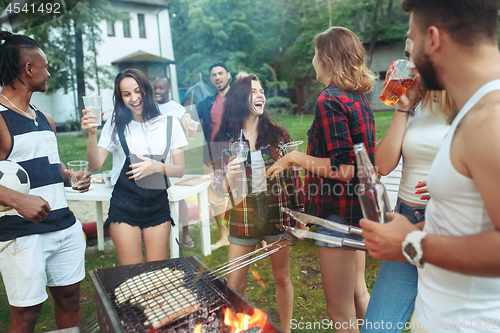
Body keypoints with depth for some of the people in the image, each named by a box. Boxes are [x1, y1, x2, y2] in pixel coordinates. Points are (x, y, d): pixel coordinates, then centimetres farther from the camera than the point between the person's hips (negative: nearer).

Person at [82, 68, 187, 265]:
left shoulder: (169, 124, 3)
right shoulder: (116, 125, 3)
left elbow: (179, 170, 2)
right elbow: (95, 165, -7)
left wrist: (157, 167, -17)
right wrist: (92, 134, -21)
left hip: (158, 206, 1)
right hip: (124, 207, 0)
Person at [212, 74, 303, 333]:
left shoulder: (278, 135, -2)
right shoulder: (224, 141, -5)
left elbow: (293, 177, 4)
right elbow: (220, 189, -1)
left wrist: (300, 215, 4)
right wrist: (228, 178, -23)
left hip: (277, 215, 1)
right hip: (242, 219, 0)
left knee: (282, 278, 14)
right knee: (235, 285, 7)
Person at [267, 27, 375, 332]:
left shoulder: (330, 100, -19)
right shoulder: (359, 99, 9)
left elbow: (343, 169, -24)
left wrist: (294, 157, -14)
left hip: (340, 210, -10)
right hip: (359, 207, 10)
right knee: (358, 292, 26)